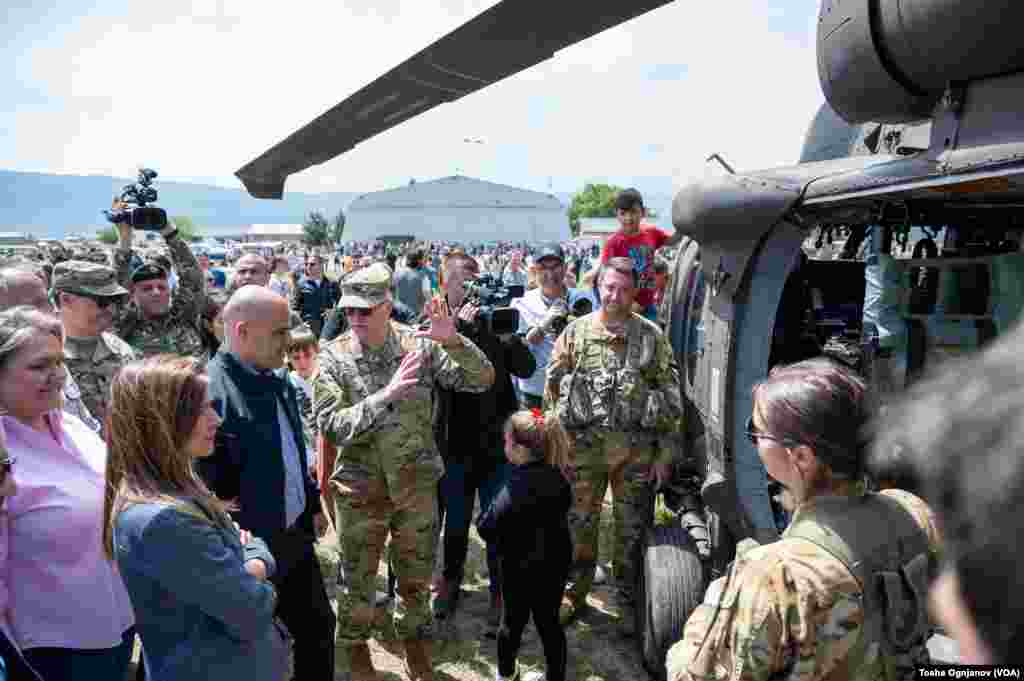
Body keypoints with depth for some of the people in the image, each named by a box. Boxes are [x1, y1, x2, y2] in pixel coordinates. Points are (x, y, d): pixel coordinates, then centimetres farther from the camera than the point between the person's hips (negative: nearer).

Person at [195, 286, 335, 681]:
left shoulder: (278, 378, 3)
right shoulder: (210, 392, -25)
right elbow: (206, 484, -24)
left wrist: (312, 504, 16)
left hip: (296, 536, 8)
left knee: (318, 626, 22)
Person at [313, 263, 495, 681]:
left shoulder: (420, 345, -10)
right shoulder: (333, 356, -12)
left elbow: (482, 380, -11)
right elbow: (331, 426, -21)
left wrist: (454, 341, -28)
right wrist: (387, 394, -31)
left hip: (417, 485, 1)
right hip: (360, 489, -1)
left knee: (417, 576, 19)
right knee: (358, 580, 17)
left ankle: (415, 640, 43)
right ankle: (356, 646, 43)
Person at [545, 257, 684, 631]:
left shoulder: (652, 336, 1)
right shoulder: (576, 331, 3)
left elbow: (671, 398, 1)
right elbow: (553, 388, 6)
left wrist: (665, 452, -2)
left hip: (636, 448, 0)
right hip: (584, 445, 1)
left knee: (632, 529, 10)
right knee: (579, 523, 12)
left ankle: (629, 601, 28)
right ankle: (573, 593, 30)